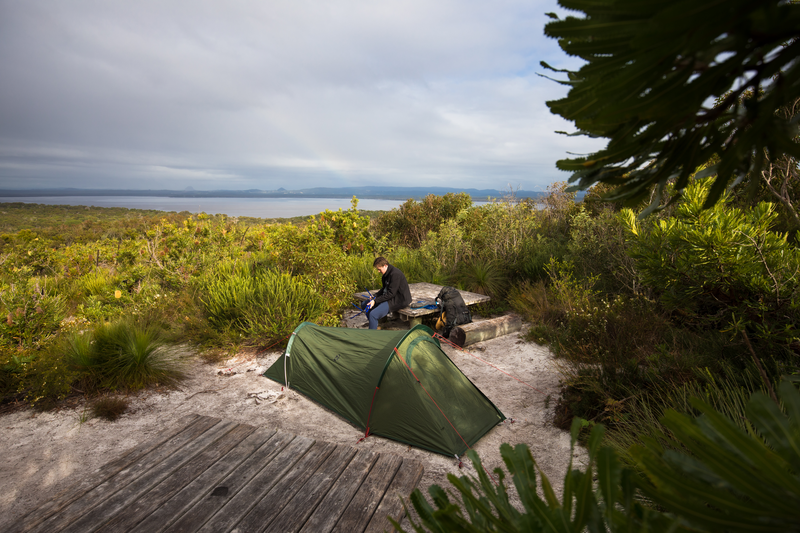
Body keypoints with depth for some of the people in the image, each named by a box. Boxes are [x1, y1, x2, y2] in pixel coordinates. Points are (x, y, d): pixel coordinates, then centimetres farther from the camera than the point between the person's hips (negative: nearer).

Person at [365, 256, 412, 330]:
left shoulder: (395, 274, -23)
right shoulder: (386, 274, 8)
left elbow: (390, 293, -24)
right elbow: (384, 289, 17)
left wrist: (375, 301, -22)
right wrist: (375, 296, 0)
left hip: (400, 300, -11)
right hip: (392, 297, 11)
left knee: (373, 314, -21)